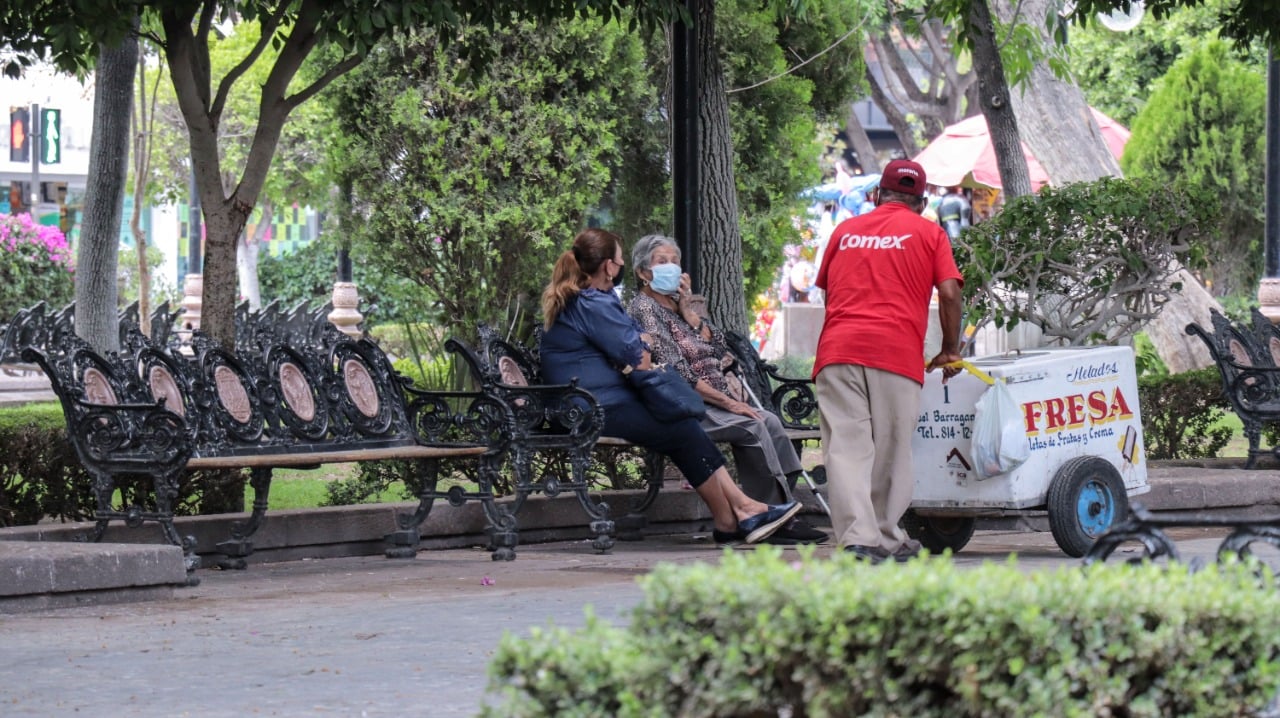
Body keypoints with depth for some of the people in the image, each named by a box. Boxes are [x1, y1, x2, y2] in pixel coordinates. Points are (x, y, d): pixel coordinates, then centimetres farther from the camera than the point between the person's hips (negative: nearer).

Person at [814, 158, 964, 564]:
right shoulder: (928, 233, 12)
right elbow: (949, 293, 2)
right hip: (897, 351, -2)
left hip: (837, 349, 2)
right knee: (890, 451, 8)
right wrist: (950, 350, 13)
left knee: (846, 447, -5)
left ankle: (857, 539, -18)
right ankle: (886, 540, 14)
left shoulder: (845, 231, 22)